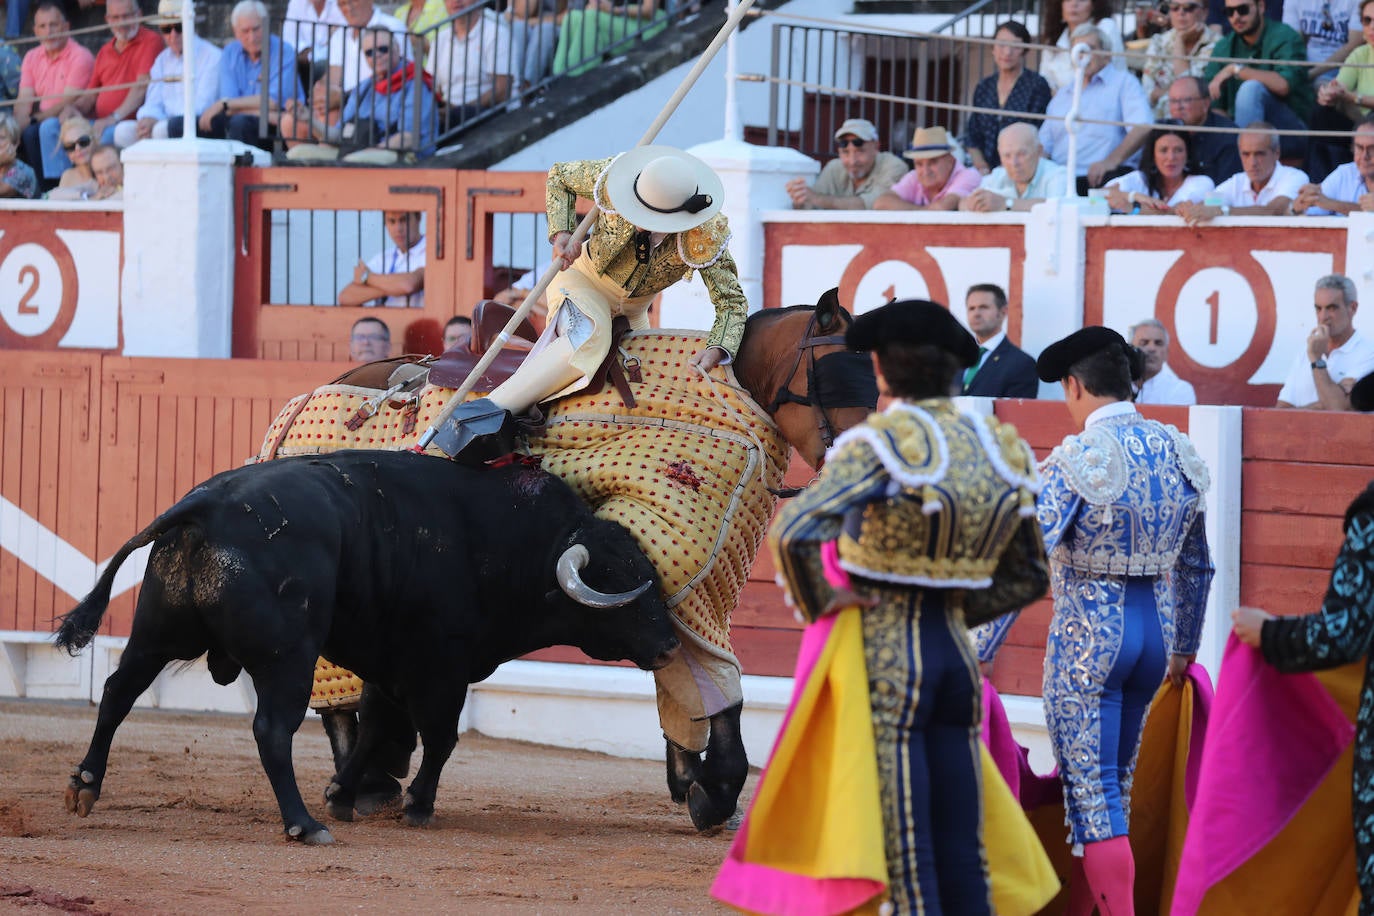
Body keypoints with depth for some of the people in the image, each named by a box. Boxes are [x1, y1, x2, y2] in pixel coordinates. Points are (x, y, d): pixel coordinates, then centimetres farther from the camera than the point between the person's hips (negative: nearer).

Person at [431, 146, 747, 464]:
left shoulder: (706, 238, -29)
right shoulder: (613, 178, -27)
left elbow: (732, 303, -23)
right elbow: (559, 177, -6)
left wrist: (716, 349, -43)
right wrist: (561, 233, -21)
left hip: (633, 310, 4)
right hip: (584, 279, -4)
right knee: (588, 340, -34)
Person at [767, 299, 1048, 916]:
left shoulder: (879, 444, -13)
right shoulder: (996, 451, 7)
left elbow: (793, 532, -27)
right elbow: (1028, 577, 17)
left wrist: (817, 603, -11)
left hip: (886, 656, -6)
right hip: (956, 652, 6)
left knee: (907, 863, -3)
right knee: (962, 853, 9)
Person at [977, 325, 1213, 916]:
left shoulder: (1077, 459, -16)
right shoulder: (1175, 452, 4)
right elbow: (1196, 566, 14)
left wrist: (976, 654, -16)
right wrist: (1183, 648, 27)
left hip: (1087, 638, -7)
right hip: (1156, 629, 7)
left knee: (1093, 796, -2)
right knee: (1113, 785, 18)